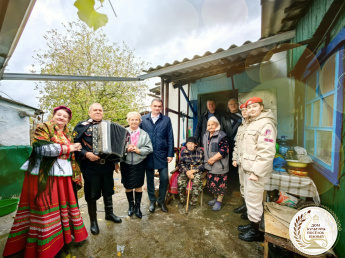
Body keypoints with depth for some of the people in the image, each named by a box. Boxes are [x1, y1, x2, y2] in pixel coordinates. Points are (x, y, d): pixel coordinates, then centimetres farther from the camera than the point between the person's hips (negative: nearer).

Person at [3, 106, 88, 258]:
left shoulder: (67, 134, 17)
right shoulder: (43, 128, -2)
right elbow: (41, 148, -18)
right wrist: (68, 148, -15)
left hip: (63, 174, 6)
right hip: (44, 174, -5)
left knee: (64, 204, 10)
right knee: (45, 207, 0)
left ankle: (67, 232, 23)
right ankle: (44, 243, 13)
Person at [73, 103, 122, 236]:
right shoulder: (82, 125, -2)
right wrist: (86, 154, -22)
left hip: (107, 165, 4)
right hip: (90, 167, -3)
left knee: (108, 191, 18)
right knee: (92, 194, 11)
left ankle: (109, 213, 41)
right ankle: (93, 221, 32)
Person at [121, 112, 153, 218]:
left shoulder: (144, 134, 1)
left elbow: (149, 148, -3)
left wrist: (138, 150, -17)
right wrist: (126, 149, -18)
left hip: (139, 164, 0)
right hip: (126, 164, 0)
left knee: (138, 185, 10)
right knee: (128, 186, 12)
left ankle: (137, 206, 31)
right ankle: (131, 205, 36)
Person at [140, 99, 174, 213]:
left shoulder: (166, 120, 2)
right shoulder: (143, 119, 2)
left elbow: (170, 138, 1)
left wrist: (170, 154, -3)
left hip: (162, 154, 0)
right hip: (148, 154, 1)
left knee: (164, 178, 4)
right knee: (149, 179, 13)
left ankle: (161, 201, 28)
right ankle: (152, 201, 34)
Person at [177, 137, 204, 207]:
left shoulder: (200, 151, -4)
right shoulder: (183, 151, 2)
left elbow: (202, 164, -4)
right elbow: (180, 164, 2)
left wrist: (193, 171, -16)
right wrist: (187, 172, -16)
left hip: (196, 170, -1)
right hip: (186, 170, 2)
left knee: (196, 182, -30)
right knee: (180, 181, -24)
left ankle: (193, 203, -8)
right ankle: (182, 201, 1)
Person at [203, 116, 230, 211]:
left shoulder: (221, 136, -13)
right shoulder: (206, 136, 10)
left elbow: (224, 150, -20)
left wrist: (213, 159, -20)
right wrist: (207, 160, 14)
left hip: (219, 165, -7)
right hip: (209, 165, 7)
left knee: (220, 183, 4)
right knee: (211, 182, 16)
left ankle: (219, 201, 22)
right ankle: (215, 198, 36)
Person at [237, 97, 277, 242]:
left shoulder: (266, 124, -16)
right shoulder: (252, 123, 15)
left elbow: (266, 152, -22)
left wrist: (256, 172, -22)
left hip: (256, 170, -10)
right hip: (248, 168, 10)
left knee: (253, 200, 3)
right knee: (248, 198, 20)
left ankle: (255, 231, 23)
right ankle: (252, 224, 38)